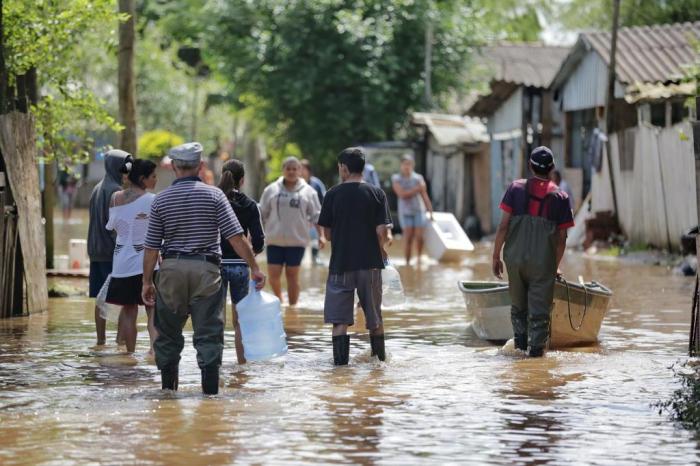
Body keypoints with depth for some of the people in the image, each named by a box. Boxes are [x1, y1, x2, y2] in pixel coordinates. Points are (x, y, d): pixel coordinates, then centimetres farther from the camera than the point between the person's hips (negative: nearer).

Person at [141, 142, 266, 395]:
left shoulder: (161, 199, 2)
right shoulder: (213, 195, -3)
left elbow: (151, 247, 3)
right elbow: (236, 237, -8)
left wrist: (147, 282, 11)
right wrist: (254, 267, -2)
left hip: (171, 269, 2)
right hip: (206, 269, -1)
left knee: (168, 333, 13)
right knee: (208, 334, 1)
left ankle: (168, 389, 17)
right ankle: (210, 390, -3)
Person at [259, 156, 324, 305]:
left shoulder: (308, 192, 3)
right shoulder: (271, 190, 5)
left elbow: (316, 216, 4)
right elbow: (262, 214, 9)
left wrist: (321, 235, -5)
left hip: (297, 241, -1)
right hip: (275, 240, 1)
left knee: (292, 274, 4)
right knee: (273, 274, -1)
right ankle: (278, 298, 27)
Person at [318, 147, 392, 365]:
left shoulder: (333, 194, -3)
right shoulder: (376, 193, -2)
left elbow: (327, 233, 2)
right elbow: (382, 231, -8)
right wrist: (381, 250, 10)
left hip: (340, 263, -1)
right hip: (370, 263, 1)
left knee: (339, 318, 1)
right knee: (374, 317, 15)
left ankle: (341, 360, -7)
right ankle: (380, 357, 24)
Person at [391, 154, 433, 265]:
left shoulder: (418, 178, 4)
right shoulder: (396, 179, 2)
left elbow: (425, 197, 6)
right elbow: (402, 194, -11)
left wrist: (431, 213, 5)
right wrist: (417, 189, -10)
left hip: (419, 211, 1)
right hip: (405, 212, -1)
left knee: (419, 236, -7)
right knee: (408, 238, -9)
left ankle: (419, 257, 15)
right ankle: (407, 262, -2)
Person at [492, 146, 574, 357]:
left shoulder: (516, 188, 1)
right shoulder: (560, 197, 1)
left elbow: (503, 226, -4)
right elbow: (561, 238, 3)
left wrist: (496, 256, 3)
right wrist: (556, 266, 16)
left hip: (515, 257, 1)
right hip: (543, 261, -1)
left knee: (518, 305, 20)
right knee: (539, 308, 5)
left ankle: (520, 338, 16)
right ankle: (536, 346, 2)